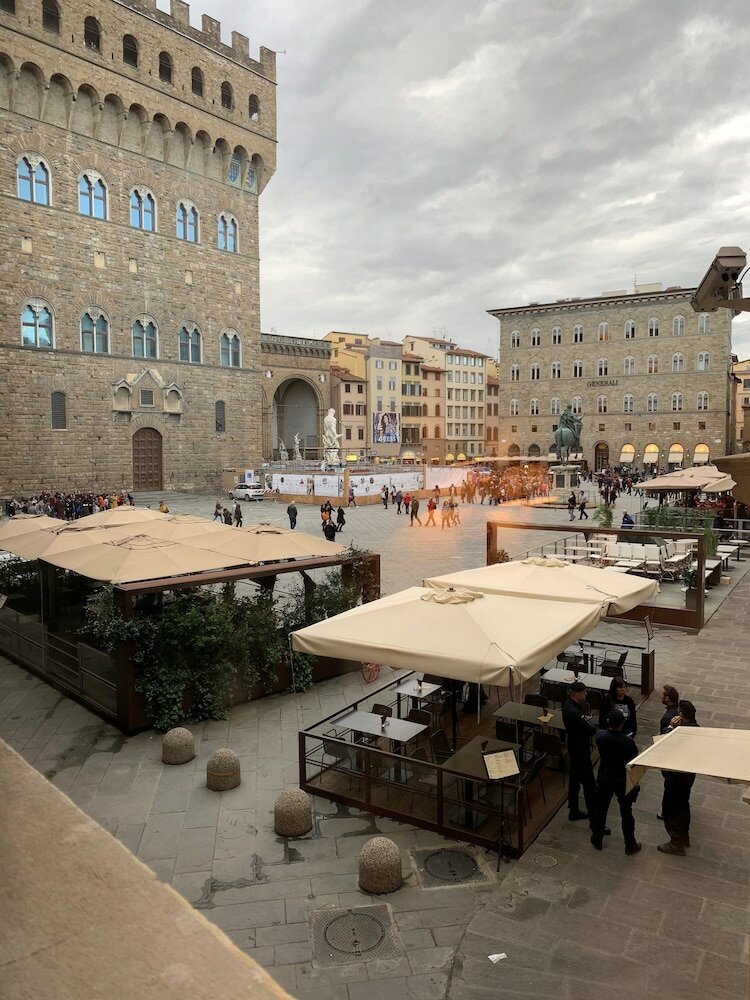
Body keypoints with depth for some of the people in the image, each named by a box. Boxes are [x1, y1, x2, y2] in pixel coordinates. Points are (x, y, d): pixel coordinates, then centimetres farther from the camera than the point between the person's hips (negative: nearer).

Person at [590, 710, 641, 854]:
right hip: (623, 780, -3)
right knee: (626, 812, 15)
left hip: (604, 778, 3)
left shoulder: (600, 735, -18)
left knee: (600, 808, 19)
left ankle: (597, 839, 35)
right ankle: (630, 845, 31)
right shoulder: (627, 741, -27)